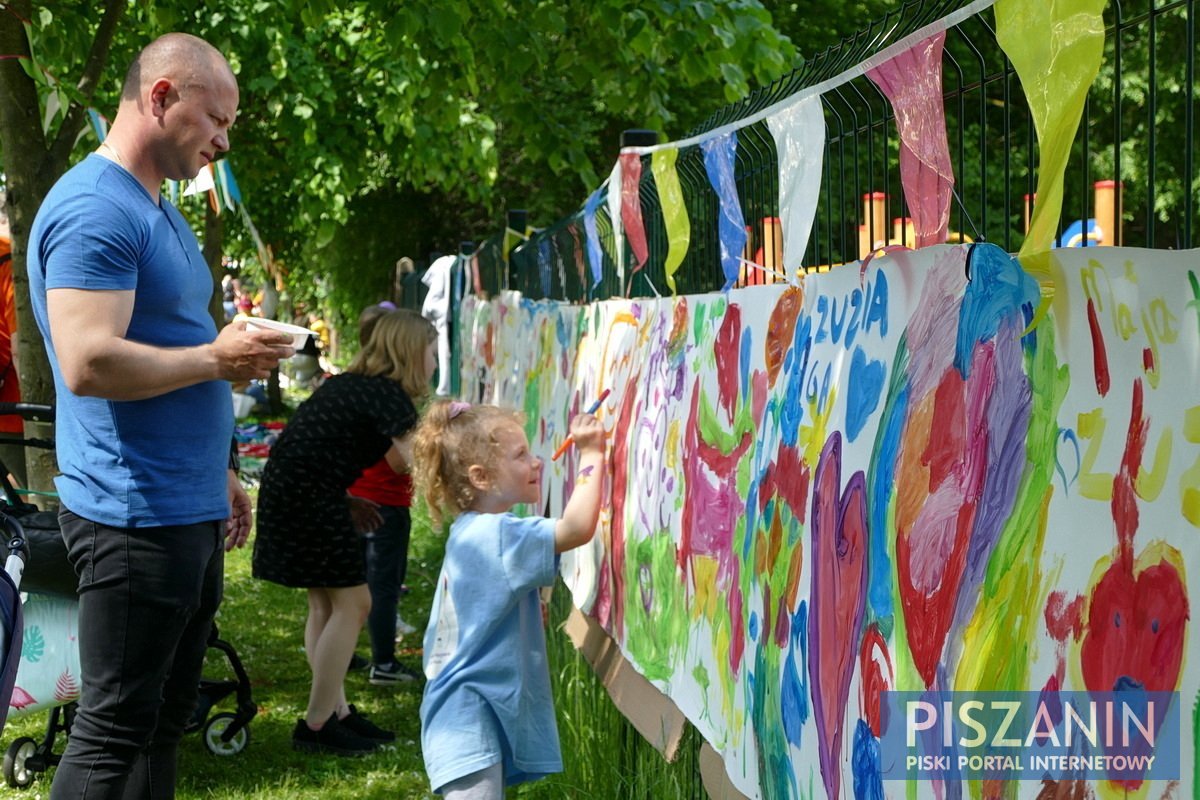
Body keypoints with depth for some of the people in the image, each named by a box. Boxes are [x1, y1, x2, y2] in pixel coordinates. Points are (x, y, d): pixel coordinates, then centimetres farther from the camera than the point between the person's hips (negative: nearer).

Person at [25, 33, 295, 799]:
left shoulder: (160, 211, 16)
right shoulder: (94, 209, -16)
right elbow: (89, 363, -26)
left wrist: (216, 472, 21)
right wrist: (219, 357, -15)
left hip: (190, 514, 10)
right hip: (134, 516, -10)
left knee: (165, 720, 14)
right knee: (114, 733, -4)